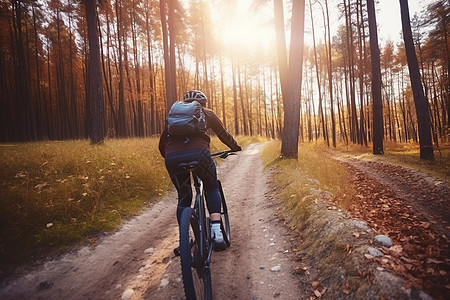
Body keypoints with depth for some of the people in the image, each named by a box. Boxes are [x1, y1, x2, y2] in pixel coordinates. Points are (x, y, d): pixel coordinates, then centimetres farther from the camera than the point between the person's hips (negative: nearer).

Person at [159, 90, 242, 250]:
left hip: (172, 157, 2)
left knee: (183, 197, 21)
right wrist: (235, 147, 44)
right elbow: (223, 134, 28)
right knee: (212, 188, 23)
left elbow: (162, 142, 29)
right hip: (198, 153, -2)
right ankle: (216, 232, 10)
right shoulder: (206, 113, 23)